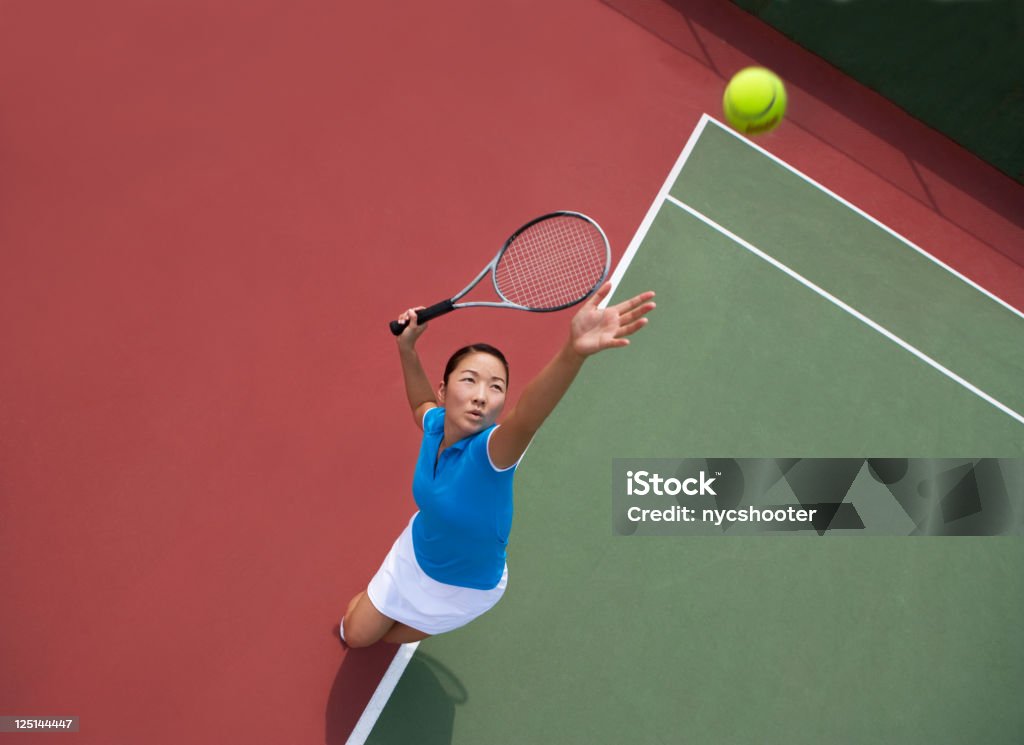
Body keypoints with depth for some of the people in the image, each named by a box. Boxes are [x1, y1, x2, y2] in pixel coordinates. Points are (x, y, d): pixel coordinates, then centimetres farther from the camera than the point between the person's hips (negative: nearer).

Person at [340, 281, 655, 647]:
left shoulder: (490, 450, -40)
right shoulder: (435, 424, -24)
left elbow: (526, 418, -67)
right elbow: (421, 404, 5)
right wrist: (406, 347, -10)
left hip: (468, 588, -3)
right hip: (414, 552, 4)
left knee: (389, 636, 23)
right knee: (355, 634, 21)